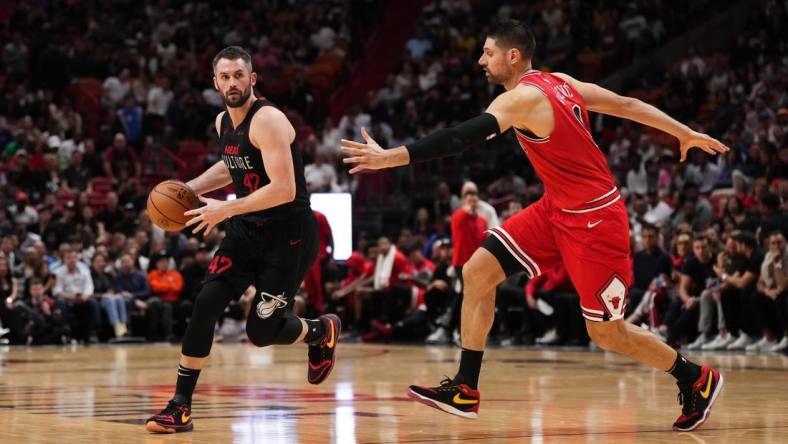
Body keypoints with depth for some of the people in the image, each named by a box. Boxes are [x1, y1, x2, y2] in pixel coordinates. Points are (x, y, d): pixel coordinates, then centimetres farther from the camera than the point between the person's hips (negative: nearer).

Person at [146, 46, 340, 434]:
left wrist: (226, 209, -27)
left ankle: (323, 331, 28)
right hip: (248, 229, 7)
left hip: (289, 233, -7)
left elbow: (284, 189, -29)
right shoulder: (223, 122, 6)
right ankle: (180, 407, -4)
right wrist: (190, 189, 12)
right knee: (205, 303, -9)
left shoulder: (268, 120, -21)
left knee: (261, 332, -6)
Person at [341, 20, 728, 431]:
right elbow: (628, 105, 10)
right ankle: (465, 390, 2)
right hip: (557, 210, 9)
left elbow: (461, 137, -33)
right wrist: (686, 134, 21)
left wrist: (390, 157, -38)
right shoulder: (559, 82, 5)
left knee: (606, 333, 0)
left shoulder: (524, 98, -21)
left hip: (594, 218, -9)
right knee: (477, 270, -1)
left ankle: (697, 380, 22)